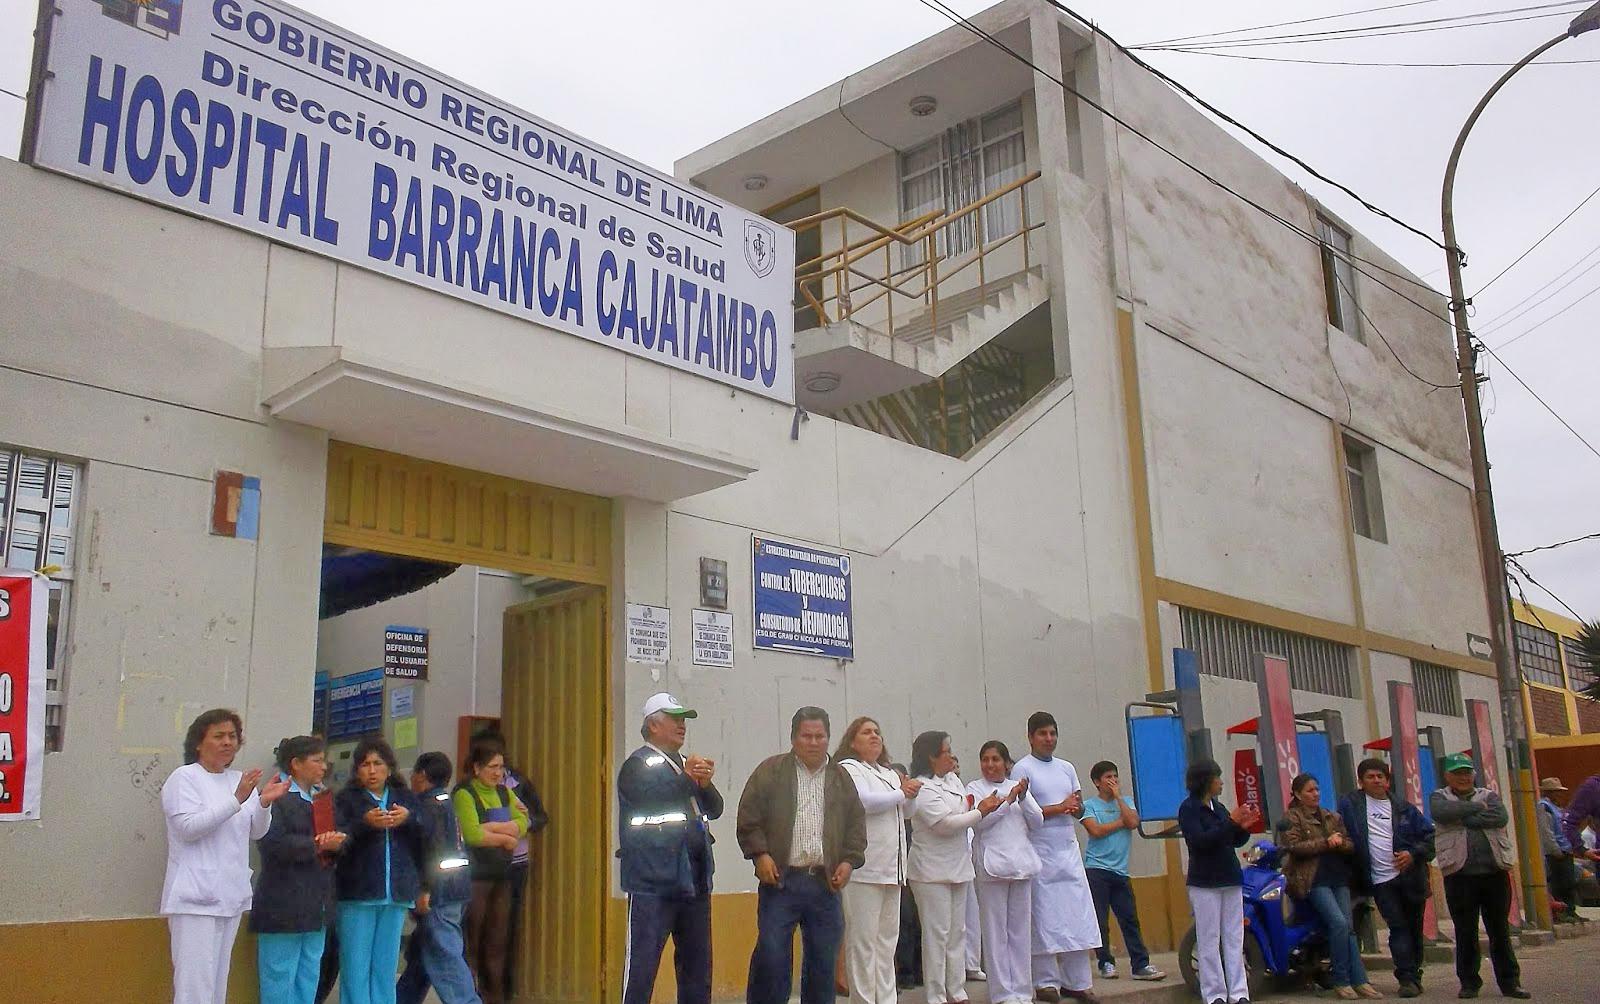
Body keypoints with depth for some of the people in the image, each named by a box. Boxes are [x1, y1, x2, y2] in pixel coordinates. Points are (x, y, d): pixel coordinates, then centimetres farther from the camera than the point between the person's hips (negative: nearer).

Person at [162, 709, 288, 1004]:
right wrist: (237, 799, -23)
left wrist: (265, 802, -9)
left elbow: (255, 833, 11)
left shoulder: (239, 779, 14)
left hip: (231, 896, 7)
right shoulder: (184, 778, -4)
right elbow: (188, 828, -16)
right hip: (196, 898, -7)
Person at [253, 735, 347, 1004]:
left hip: (316, 905, 8)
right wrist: (318, 845, -18)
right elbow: (273, 844, -20)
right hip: (284, 906, -8)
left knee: (308, 979, 12)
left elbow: (340, 838, 17)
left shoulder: (323, 798, 17)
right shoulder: (276, 798, -8)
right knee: (280, 977, -2)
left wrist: (336, 842, -6)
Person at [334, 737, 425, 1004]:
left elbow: (427, 841, 6)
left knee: (386, 967, 8)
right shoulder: (346, 800, 4)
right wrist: (365, 823, -24)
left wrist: (409, 819, -11)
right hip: (357, 892, -3)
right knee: (356, 967, -3)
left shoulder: (406, 799, 14)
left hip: (397, 893, 3)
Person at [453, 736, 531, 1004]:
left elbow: (522, 824, 1)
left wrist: (491, 827, -14)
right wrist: (506, 838, -9)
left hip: (501, 875, 6)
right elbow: (472, 834, -21)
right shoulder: (464, 793, -8)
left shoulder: (504, 792, 13)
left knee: (497, 941, 10)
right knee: (471, 941, -1)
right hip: (474, 877, -6)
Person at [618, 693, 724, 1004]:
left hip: (694, 881, 7)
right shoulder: (638, 765, -3)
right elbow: (649, 798, -21)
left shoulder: (687, 765, 18)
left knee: (698, 965, 12)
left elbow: (715, 809, 12)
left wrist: (705, 783, -7)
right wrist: (687, 778, -20)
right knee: (643, 962, -6)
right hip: (654, 882, -7)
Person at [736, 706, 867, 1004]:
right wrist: (760, 854, -11)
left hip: (825, 883, 4)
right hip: (781, 880, -3)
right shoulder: (770, 771, 2)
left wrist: (850, 860, 2)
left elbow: (857, 823, 15)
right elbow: (748, 818, -1)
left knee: (823, 962, 9)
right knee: (771, 958, -7)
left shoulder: (841, 778, 13)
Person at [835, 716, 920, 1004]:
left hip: (892, 868, 8)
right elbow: (863, 801, -18)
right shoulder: (848, 769, -2)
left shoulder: (890, 774, 23)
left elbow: (907, 812, 27)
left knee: (887, 938, 10)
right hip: (864, 869, -8)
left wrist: (911, 790, 5)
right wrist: (902, 794, -4)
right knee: (862, 940, -6)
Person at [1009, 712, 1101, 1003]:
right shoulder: (1023, 769, -3)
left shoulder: (1067, 768, 15)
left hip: (1069, 849, 5)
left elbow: (1079, 810, 16)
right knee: (1044, 917, -3)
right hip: (1040, 852, -5)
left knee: (1077, 916, 2)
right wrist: (1060, 808, -11)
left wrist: (1075, 807, -7)